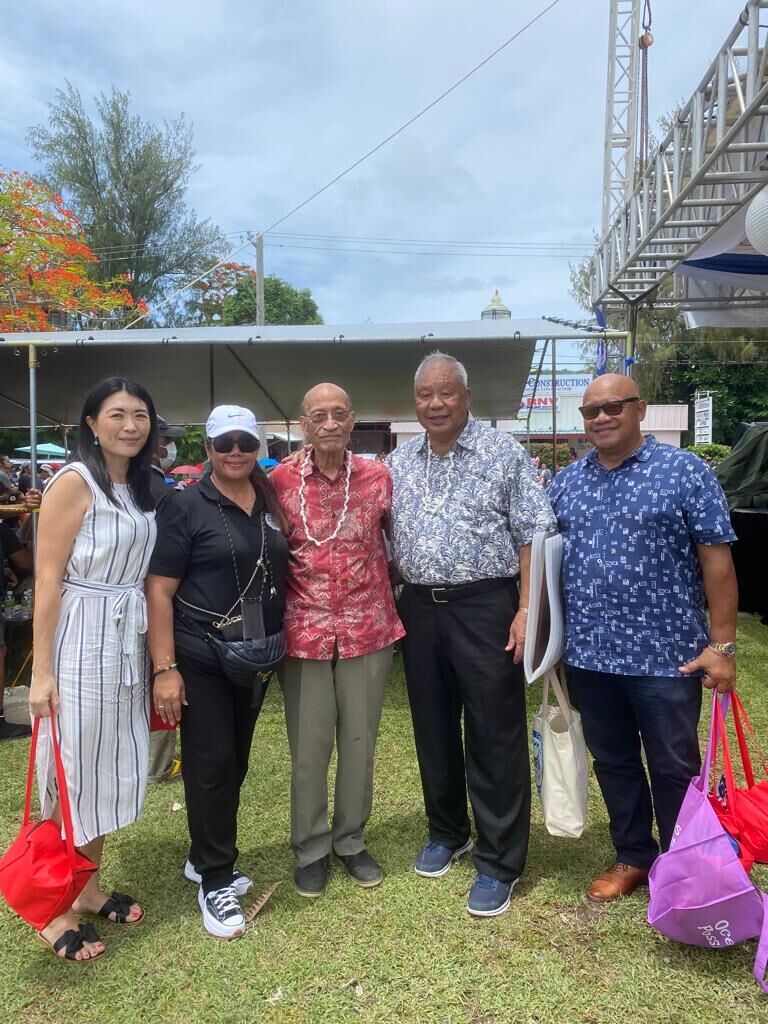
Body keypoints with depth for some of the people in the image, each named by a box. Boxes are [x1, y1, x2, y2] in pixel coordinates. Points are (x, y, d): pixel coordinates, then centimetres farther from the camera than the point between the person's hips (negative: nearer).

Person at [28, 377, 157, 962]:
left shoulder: (143, 489, 9)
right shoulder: (74, 482, -11)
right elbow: (48, 580, -14)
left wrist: (157, 659, 11)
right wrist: (42, 671, -16)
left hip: (127, 644, 7)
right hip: (79, 644, -7)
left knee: (112, 767, 16)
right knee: (72, 773, 4)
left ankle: (90, 886, 34)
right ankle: (58, 911, 22)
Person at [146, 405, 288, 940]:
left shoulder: (271, 503, 6)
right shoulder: (186, 506, -10)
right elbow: (159, 590, -12)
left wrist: (276, 644, 8)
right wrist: (165, 668, -16)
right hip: (202, 656, -5)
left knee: (236, 761, 16)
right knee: (211, 764, 2)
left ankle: (208, 857, 36)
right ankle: (215, 882, 19)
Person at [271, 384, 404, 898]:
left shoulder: (378, 477, -1)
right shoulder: (282, 481, -4)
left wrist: (392, 591, 6)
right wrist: (275, 620, 0)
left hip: (368, 630, 1)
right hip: (304, 632, -1)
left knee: (359, 741, 14)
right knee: (308, 746, 10)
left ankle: (352, 840, 34)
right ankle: (311, 847, 30)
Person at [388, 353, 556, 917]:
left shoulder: (505, 453, -4)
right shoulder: (399, 463, 10)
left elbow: (532, 537, -6)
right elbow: (386, 539, 16)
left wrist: (526, 611, -13)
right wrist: (390, 606, 7)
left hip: (486, 606, -5)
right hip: (420, 609, 5)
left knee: (495, 737, 2)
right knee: (433, 729, 16)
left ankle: (499, 863, 17)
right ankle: (447, 832, 37)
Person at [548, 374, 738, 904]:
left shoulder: (685, 471, -6)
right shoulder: (566, 482, 7)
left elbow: (716, 559, -8)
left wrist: (721, 644, -12)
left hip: (666, 655, -4)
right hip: (589, 656, 5)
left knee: (675, 770, 11)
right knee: (613, 764, 18)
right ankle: (633, 858, 37)